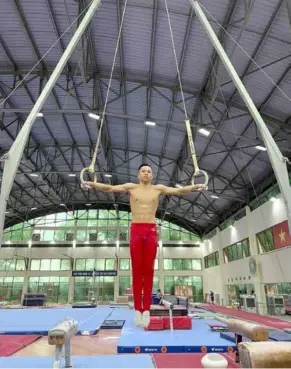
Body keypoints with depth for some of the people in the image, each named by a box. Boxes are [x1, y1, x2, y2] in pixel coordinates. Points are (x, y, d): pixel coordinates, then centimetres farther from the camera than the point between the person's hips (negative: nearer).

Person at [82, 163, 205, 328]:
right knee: (137, 270, 1)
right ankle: (137, 310, 7)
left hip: (151, 231, 1)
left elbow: (179, 190, 1)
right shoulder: (131, 187, 6)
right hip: (136, 230, 0)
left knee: (148, 271, 2)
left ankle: (146, 310, 6)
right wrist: (93, 184, -18)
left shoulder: (158, 188, 8)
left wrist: (193, 187, -15)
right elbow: (109, 188, -3)